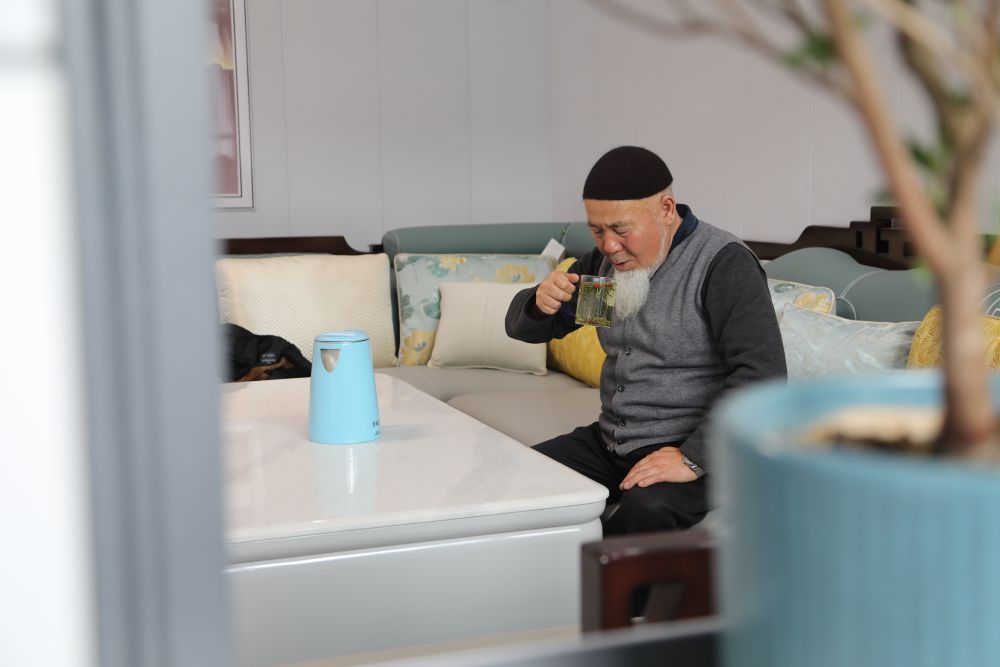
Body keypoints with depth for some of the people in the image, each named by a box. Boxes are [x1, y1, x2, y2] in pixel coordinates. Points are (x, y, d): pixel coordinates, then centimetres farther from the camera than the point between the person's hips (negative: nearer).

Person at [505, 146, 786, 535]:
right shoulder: (604, 260, 8)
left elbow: (763, 374, -24)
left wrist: (694, 458, -28)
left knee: (646, 508, -35)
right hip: (610, 441, 7)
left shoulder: (723, 262, -14)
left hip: (698, 449, -6)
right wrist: (538, 305, -9)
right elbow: (523, 328, 15)